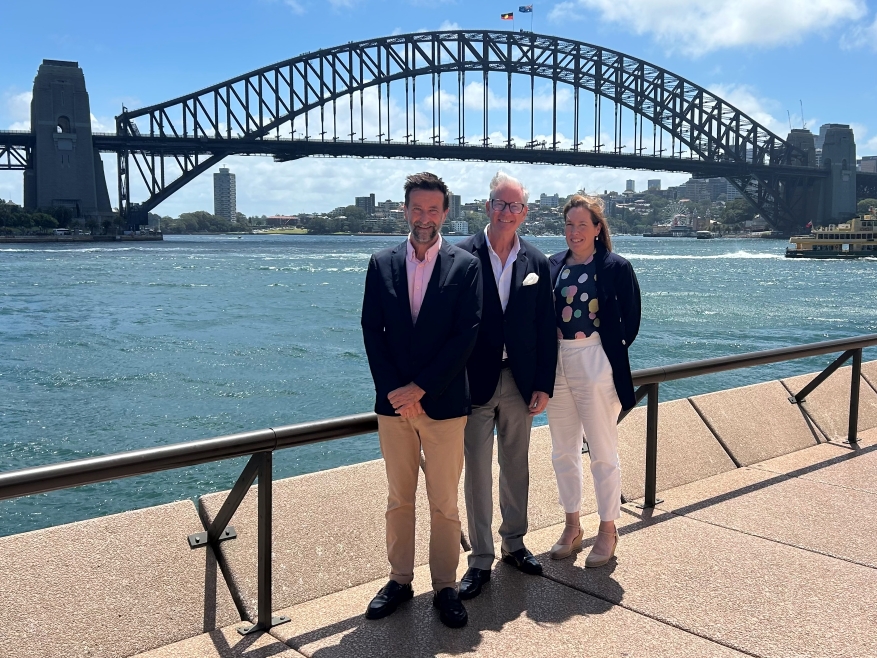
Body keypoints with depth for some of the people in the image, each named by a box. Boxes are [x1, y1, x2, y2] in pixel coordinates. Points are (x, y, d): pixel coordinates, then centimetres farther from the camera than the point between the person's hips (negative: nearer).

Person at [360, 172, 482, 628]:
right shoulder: (382, 264, 6)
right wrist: (394, 391, -8)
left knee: (444, 502, 6)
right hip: (393, 402, 2)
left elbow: (466, 334, -8)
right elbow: (371, 331, 2)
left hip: (443, 402, -2)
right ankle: (399, 580, 26)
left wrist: (420, 387, -13)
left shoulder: (465, 266, -2)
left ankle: (445, 586, 20)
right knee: (399, 499, 13)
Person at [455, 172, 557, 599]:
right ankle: (480, 560, 17)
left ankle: (513, 543, 33)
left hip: (521, 382, 3)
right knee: (477, 473, 5)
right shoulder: (463, 255, -8)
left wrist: (544, 385, 1)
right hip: (476, 382, -3)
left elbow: (546, 328, 5)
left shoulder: (536, 262, 3)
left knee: (516, 467, 15)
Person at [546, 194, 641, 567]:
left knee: (602, 452, 4)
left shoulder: (616, 267, -6)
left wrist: (608, 352, 1)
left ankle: (608, 530, 20)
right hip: (556, 365, 5)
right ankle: (572, 526, 29)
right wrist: (547, 360, 3)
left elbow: (629, 322, -3)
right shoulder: (554, 265, 7)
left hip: (596, 365, -5)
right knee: (563, 452, 13)